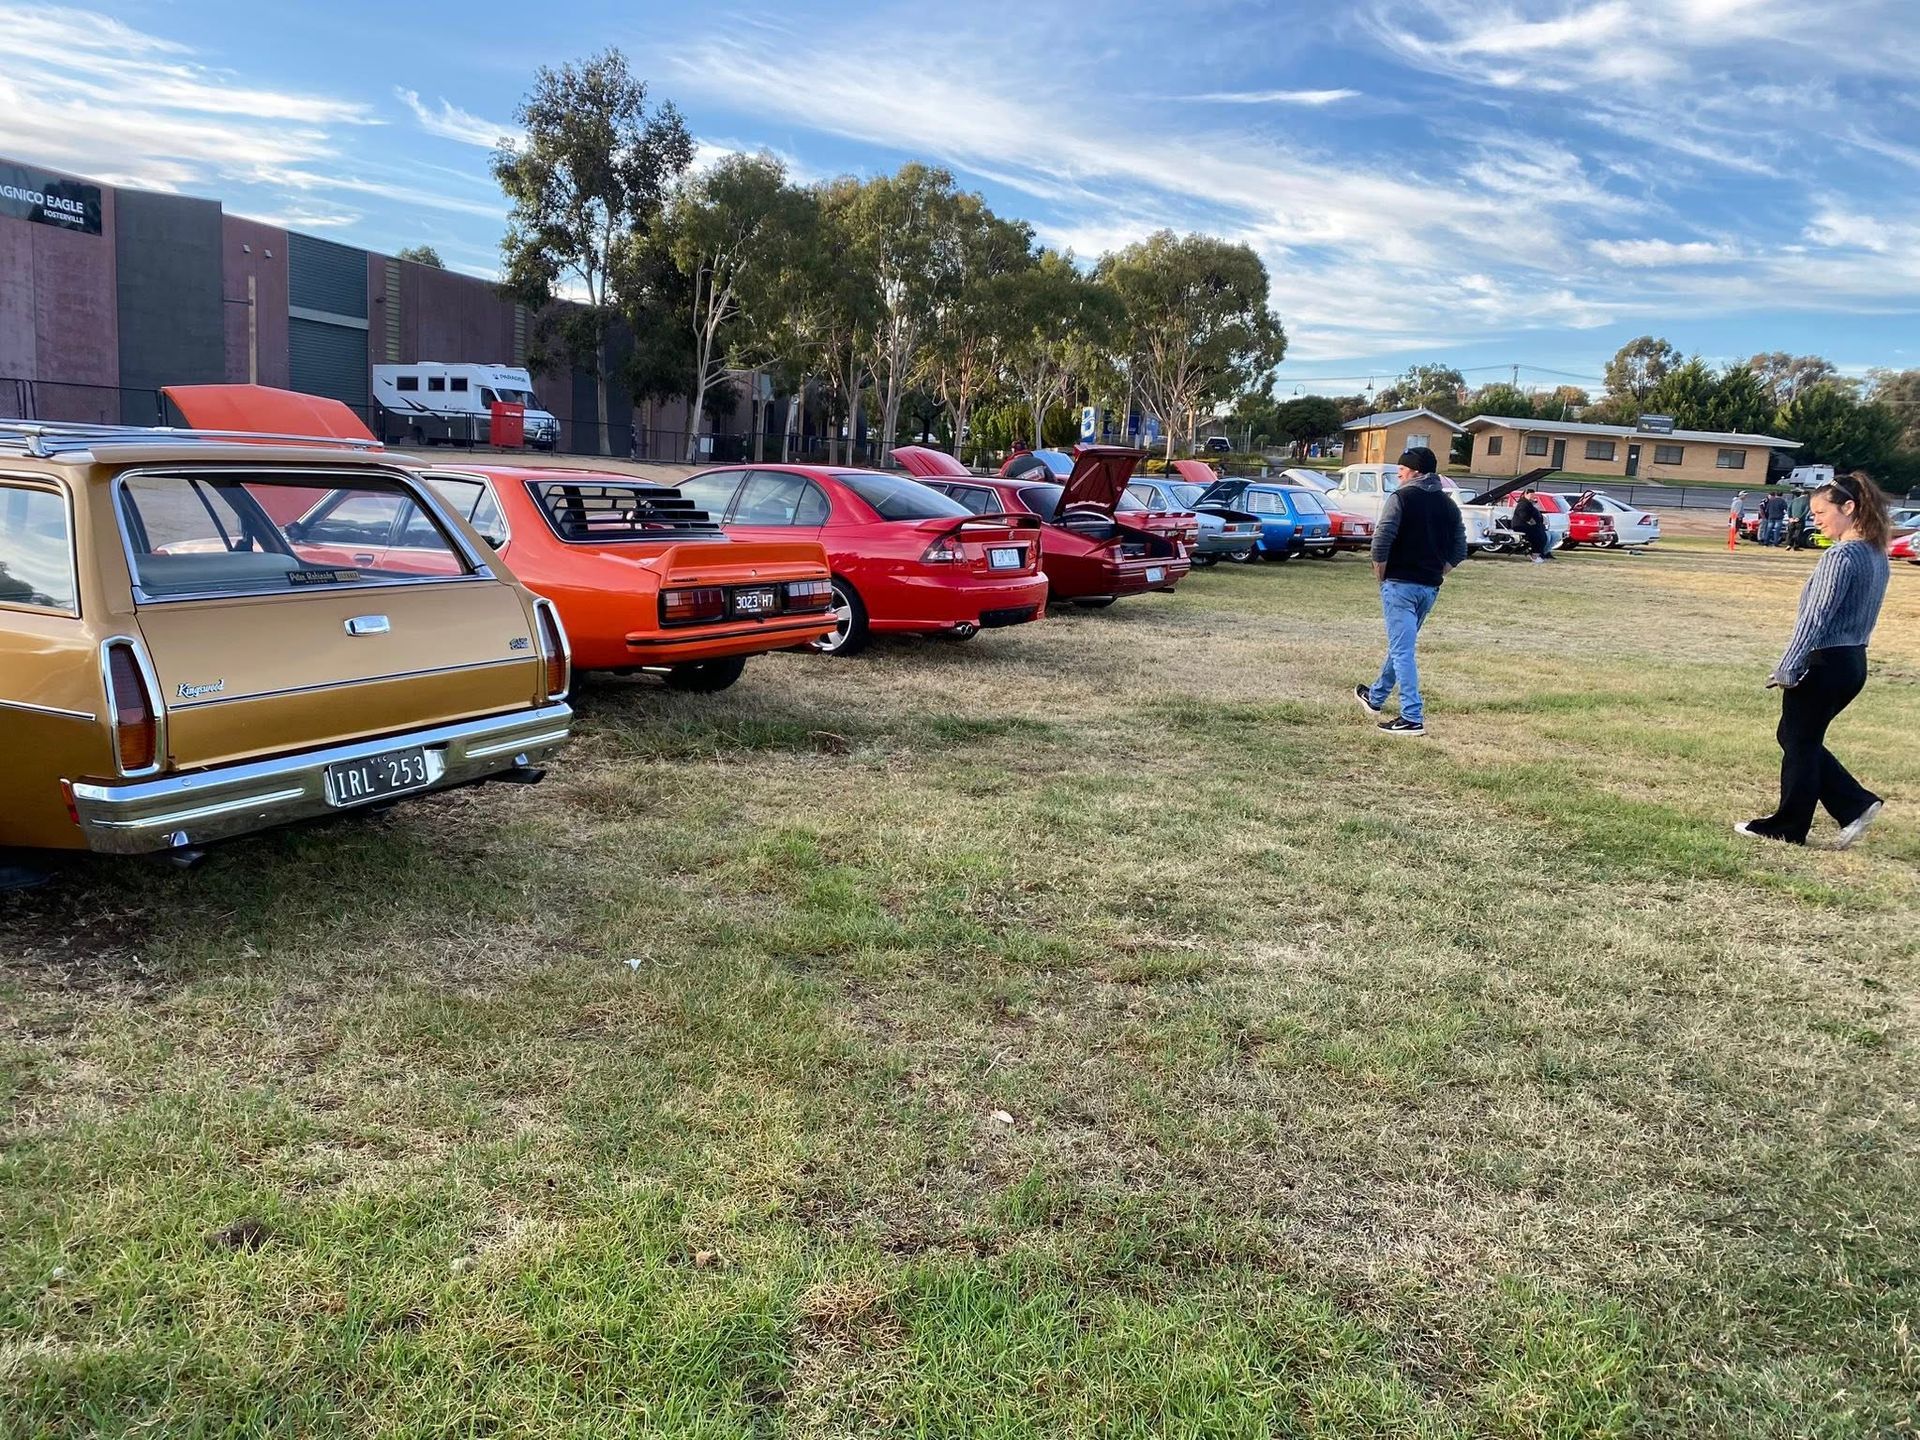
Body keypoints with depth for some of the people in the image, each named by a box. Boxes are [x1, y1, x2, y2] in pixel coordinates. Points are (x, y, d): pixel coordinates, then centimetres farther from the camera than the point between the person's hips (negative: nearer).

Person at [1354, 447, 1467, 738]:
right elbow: (1459, 550, 11)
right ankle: (1375, 697, 38)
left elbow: (1381, 540, -18)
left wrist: (1380, 575, -6)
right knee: (1401, 645, 21)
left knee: (1403, 650, -6)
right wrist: (1436, 574, 14)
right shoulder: (1448, 504, 11)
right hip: (1430, 588, 7)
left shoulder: (1401, 498, -9)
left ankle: (1412, 718, -12)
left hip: (1400, 584, -7)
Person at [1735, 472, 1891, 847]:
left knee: (1799, 742, 4)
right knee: (1803, 739, 19)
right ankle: (1856, 804, 14)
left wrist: (1787, 669, -18)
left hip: (1825, 663, -9)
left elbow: (1815, 619, -21)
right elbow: (1862, 615, 15)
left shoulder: (1841, 557, -18)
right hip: (1854, 662, 9)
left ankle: (1788, 828, 14)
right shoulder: (1877, 555, 10)